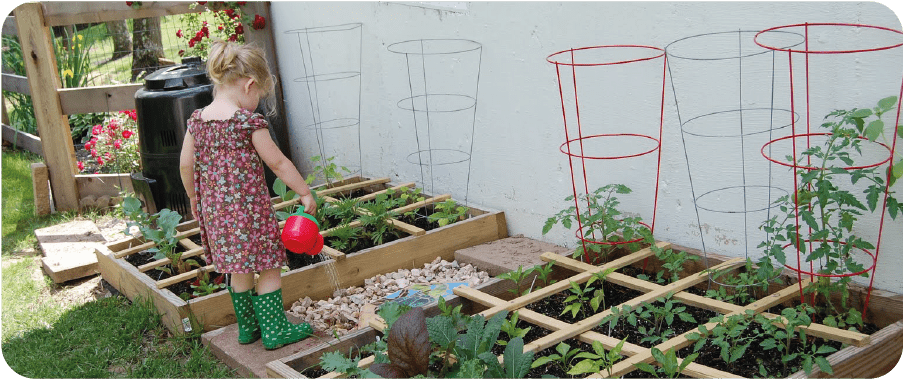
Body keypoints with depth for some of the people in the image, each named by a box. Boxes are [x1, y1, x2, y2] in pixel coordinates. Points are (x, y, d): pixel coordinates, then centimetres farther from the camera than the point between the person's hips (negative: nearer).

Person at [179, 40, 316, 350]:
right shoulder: (248, 121, -15)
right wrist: (305, 193, 0)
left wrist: (194, 198, 23)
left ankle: (247, 327, 29)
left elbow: (185, 165, 8)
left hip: (215, 208, 7)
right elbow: (277, 164, -10)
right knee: (268, 267, 6)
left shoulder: (197, 119, 3)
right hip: (249, 206, -6)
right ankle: (274, 330, 12)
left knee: (239, 270, 19)